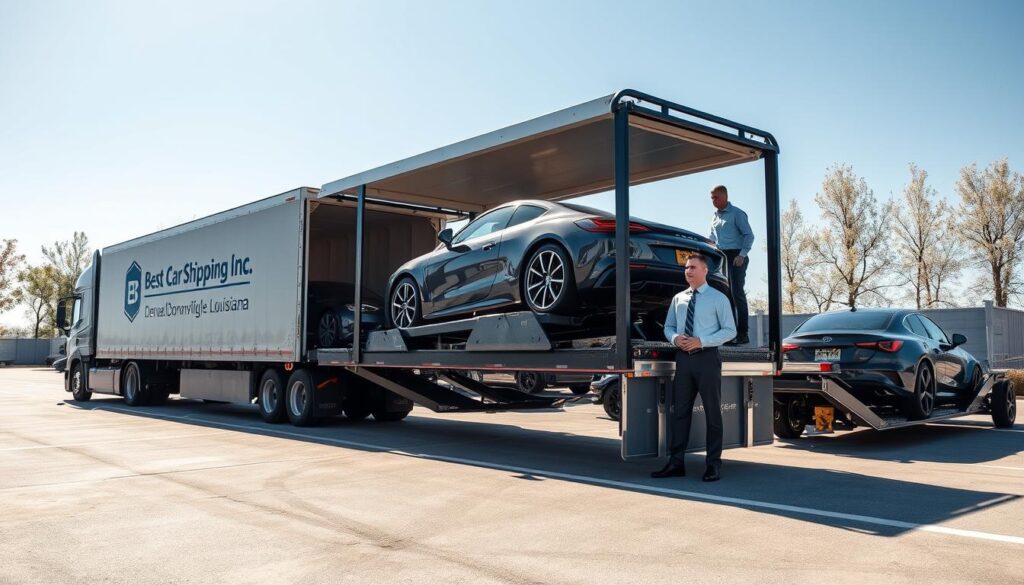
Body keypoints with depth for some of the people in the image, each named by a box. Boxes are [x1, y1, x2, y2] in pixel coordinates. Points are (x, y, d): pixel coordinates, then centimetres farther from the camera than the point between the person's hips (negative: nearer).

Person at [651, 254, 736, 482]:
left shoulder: (718, 299, -1)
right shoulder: (678, 299, 13)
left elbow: (730, 330, -5)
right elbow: (668, 327, 18)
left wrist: (701, 341, -17)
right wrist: (674, 338, -6)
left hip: (707, 358, -4)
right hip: (683, 358, 5)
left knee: (712, 412, 3)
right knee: (680, 410, 5)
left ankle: (713, 464, 11)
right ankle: (676, 462, 11)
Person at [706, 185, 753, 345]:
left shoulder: (737, 213, -5)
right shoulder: (715, 216, 17)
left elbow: (749, 235, -9)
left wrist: (742, 255, -19)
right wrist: (706, 241, 4)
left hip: (735, 256, -7)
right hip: (721, 257, 7)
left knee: (737, 293, -11)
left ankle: (742, 333, -9)